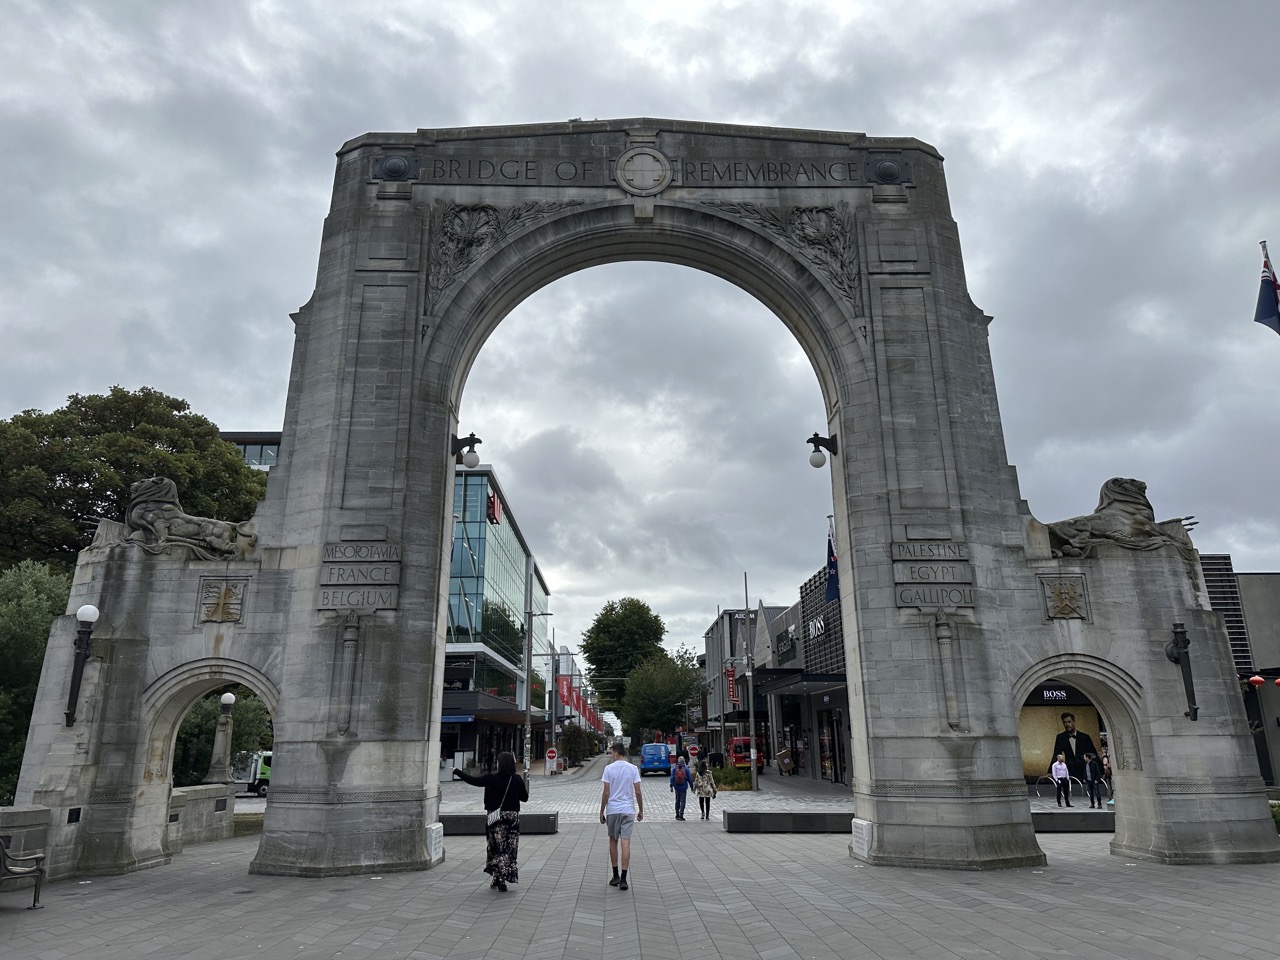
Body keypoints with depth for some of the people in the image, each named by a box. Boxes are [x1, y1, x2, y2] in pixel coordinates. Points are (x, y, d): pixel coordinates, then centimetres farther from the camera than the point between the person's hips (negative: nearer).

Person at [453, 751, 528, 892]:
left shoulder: (491, 779, -11)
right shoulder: (517, 780, -6)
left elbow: (472, 780, -1)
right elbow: (524, 798, 3)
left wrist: (456, 771, 12)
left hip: (495, 817, -1)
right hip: (512, 817, 1)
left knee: (495, 848, 11)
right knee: (509, 849, 7)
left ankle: (498, 879, 14)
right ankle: (502, 881, 7)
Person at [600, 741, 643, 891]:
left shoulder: (609, 768, -6)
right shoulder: (633, 768, -1)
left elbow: (606, 793, -7)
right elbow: (638, 792, -1)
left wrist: (601, 812, 2)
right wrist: (641, 810, 9)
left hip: (612, 810, -1)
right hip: (628, 810, 1)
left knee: (613, 842, 13)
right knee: (625, 843, -2)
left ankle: (616, 876, 20)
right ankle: (623, 879, -6)